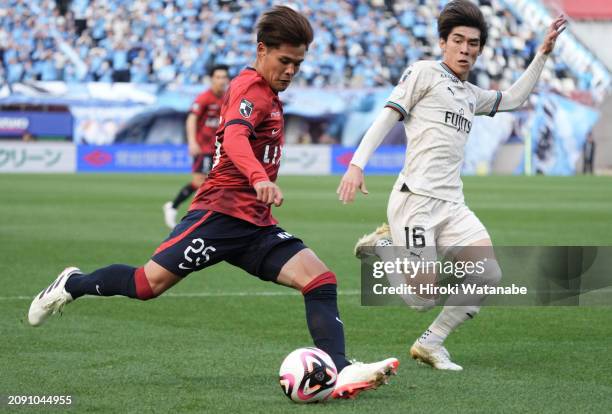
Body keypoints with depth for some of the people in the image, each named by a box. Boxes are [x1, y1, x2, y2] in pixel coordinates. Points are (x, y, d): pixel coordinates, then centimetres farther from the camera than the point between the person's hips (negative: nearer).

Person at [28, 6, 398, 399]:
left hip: (256, 224, 9)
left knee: (321, 280, -10)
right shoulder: (251, 87, -9)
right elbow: (234, 136, -30)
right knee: (149, 283, -11)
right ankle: (73, 284, 16)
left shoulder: (268, 95, 20)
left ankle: (342, 371, -22)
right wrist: (260, 178, -47)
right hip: (221, 211, -9)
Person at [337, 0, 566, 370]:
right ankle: (384, 244, 15)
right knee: (423, 299, -14)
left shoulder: (471, 94, 24)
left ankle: (431, 344, 2)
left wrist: (543, 53, 32)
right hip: (416, 198, -7)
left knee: (490, 275, -13)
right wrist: (357, 165, -14)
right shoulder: (425, 72, 3)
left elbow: (513, 99, 38)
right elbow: (387, 118, -3)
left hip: (452, 205, 7)